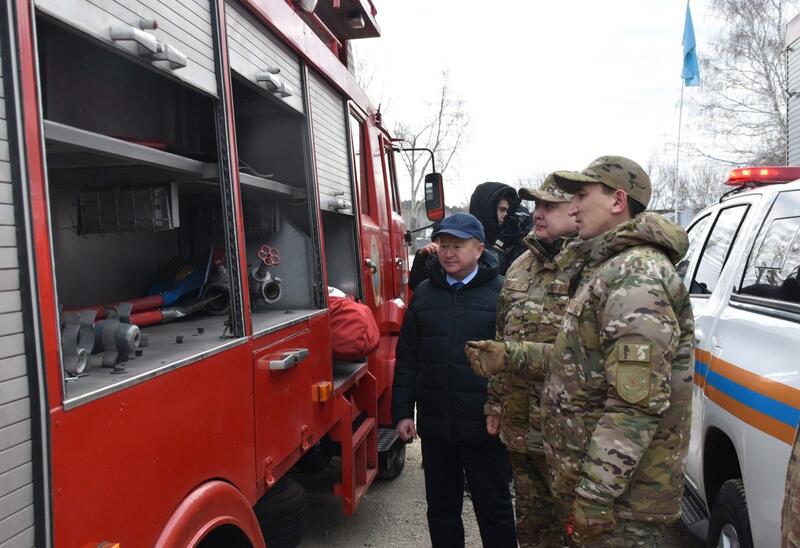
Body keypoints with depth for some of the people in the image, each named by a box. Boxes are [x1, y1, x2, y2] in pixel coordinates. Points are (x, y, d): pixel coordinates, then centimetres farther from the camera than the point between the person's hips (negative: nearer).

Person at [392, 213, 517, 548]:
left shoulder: (502, 293, -6)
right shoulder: (424, 294, 6)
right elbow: (407, 359, 8)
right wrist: (402, 412, 4)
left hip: (485, 426, -3)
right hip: (434, 425, 4)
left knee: (494, 508, 12)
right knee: (441, 507, 18)